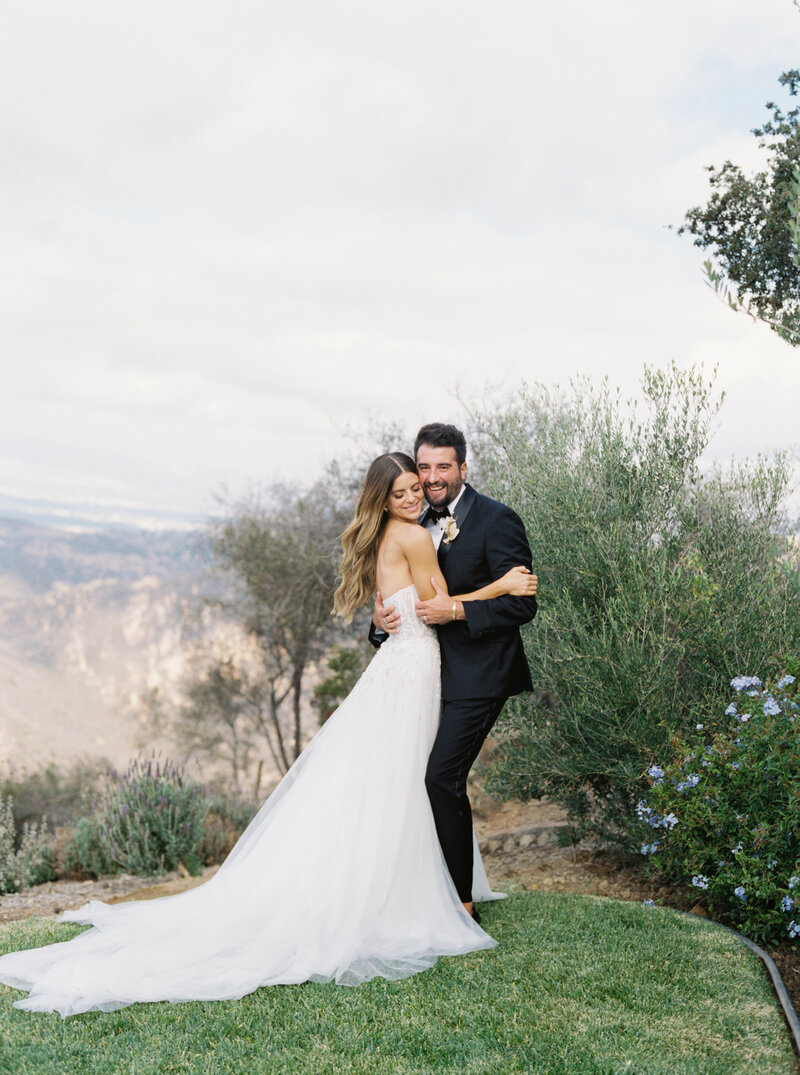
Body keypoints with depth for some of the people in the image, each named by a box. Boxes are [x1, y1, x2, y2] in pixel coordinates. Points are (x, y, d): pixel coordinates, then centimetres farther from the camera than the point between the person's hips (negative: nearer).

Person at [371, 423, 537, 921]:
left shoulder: (497, 520, -11)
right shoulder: (422, 525, 13)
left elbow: (523, 604, -15)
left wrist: (456, 610, -22)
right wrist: (382, 617, -3)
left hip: (477, 675, -8)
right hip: (434, 671, 8)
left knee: (443, 776, -14)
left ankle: (461, 900, 0)